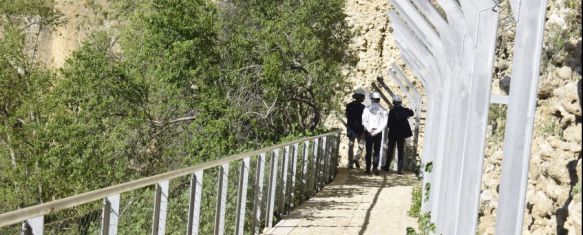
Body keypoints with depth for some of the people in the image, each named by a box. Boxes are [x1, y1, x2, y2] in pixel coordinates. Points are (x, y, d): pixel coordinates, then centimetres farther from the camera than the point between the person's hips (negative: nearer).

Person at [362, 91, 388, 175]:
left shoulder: (367, 108, -3)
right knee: (377, 150, 6)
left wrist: (369, 130, -11)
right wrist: (376, 131, -9)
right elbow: (384, 123, -7)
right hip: (378, 133, 0)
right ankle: (375, 167, -6)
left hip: (368, 132, 0)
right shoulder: (383, 110, -1)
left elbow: (364, 121, -10)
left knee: (368, 150, 6)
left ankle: (368, 168, 5)